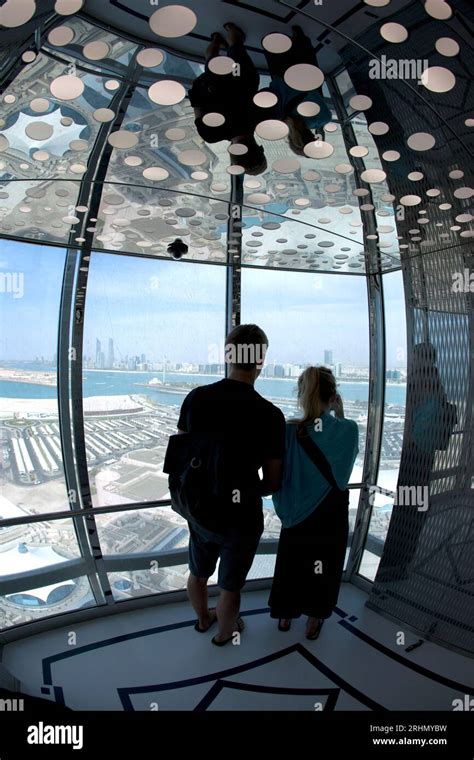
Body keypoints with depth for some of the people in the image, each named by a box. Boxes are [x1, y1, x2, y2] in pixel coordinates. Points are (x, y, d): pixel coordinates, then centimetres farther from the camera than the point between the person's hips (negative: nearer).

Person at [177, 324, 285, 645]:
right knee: (230, 586, 22)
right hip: (240, 519, -4)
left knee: (199, 573, 29)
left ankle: (203, 618, 55)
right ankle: (225, 633, 48)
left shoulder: (196, 397, -12)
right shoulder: (270, 414, -22)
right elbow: (272, 483, -13)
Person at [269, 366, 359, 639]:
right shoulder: (347, 430, -21)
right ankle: (314, 619, 42)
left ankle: (286, 615, 44)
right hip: (332, 516, 0)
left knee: (291, 564, 24)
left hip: (297, 514, 0)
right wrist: (340, 415, -4)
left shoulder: (288, 431, -22)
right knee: (323, 569, 23)